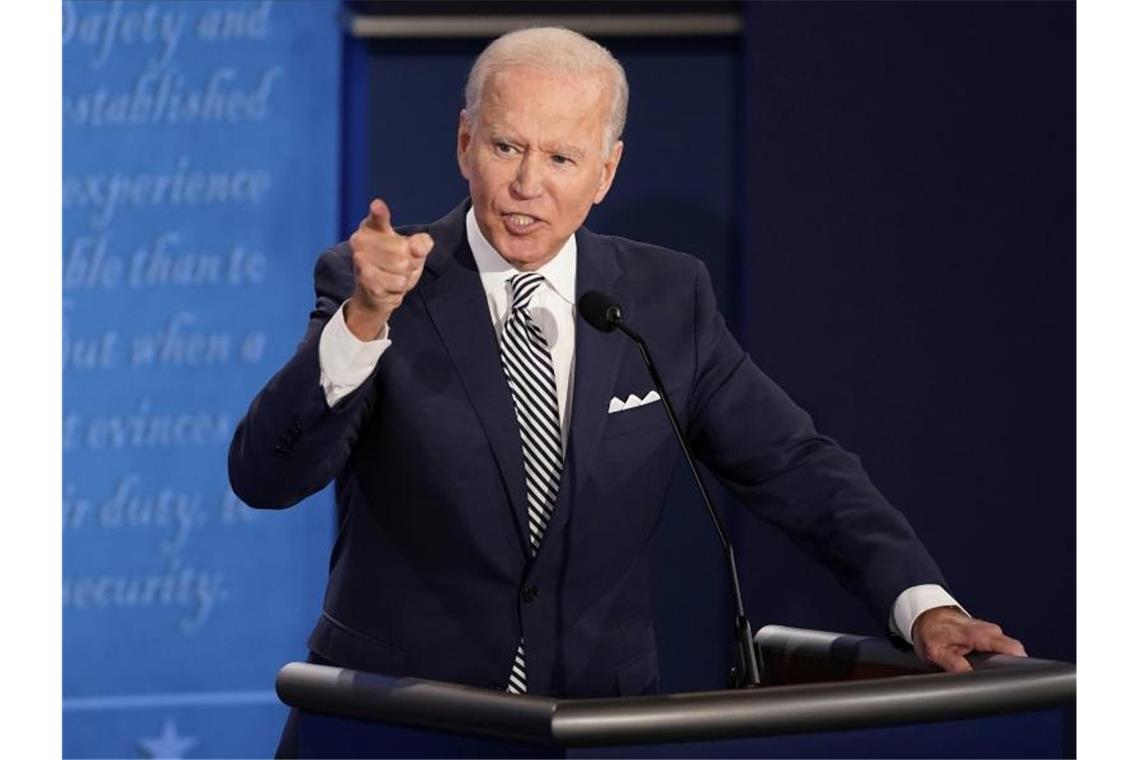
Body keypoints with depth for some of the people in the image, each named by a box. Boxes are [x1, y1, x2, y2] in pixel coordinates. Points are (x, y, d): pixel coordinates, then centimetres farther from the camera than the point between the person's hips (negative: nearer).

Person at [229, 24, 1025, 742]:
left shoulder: (668, 298, 5)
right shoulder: (371, 284, -3)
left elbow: (795, 468, 7)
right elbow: (265, 477, -13)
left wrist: (924, 604, -7)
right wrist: (363, 320, -28)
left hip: (601, 719, 1)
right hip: (398, 721, -1)